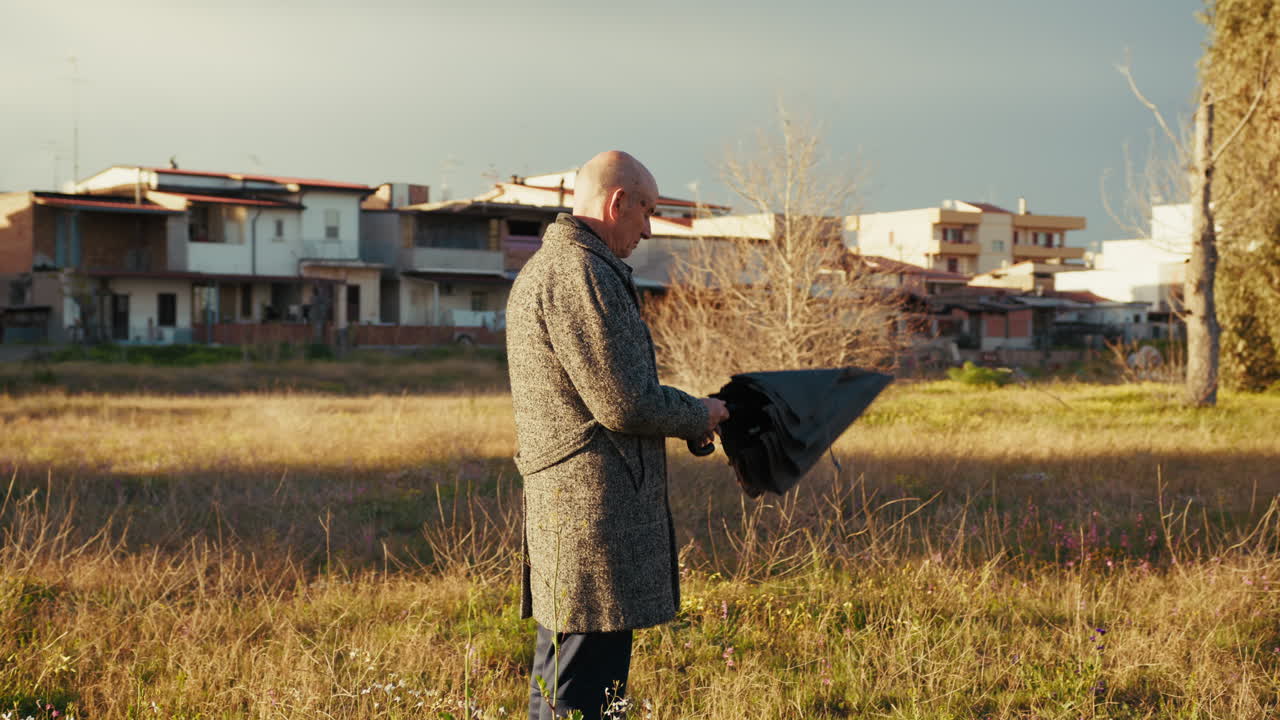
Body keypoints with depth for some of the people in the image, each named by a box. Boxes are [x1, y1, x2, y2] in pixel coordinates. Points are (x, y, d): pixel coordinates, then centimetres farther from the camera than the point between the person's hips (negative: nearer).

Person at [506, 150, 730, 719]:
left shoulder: (539, 270, 19)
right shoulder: (584, 273, -15)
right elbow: (625, 404, -19)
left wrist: (682, 411, 19)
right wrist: (699, 416, -2)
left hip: (555, 502, 11)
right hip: (596, 512, -11)